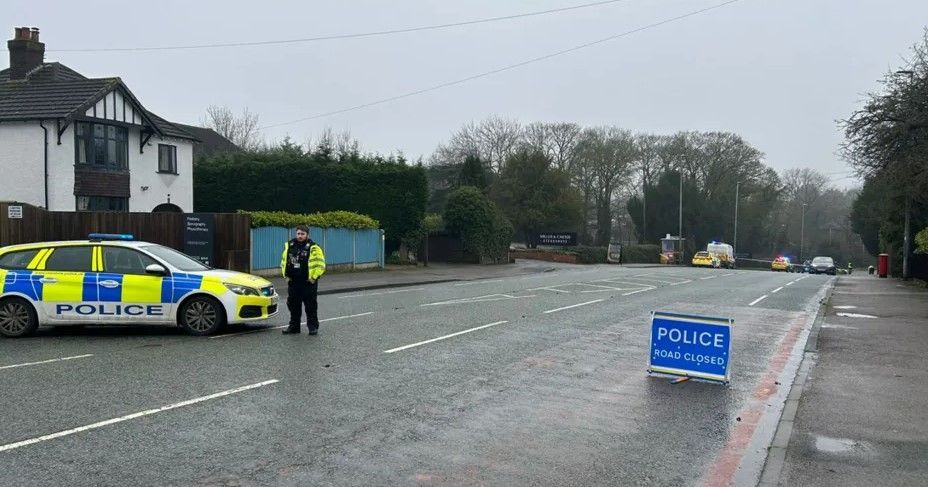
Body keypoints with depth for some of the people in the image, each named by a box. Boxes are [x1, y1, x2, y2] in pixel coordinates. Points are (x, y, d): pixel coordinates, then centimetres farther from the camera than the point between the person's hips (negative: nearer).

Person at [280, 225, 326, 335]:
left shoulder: (313, 248, -9)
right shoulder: (289, 246, 8)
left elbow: (320, 264, -9)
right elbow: (284, 261, 20)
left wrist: (313, 277, -10)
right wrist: (286, 275, 13)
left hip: (308, 282, -5)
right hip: (293, 282, 5)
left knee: (310, 305, -1)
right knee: (293, 305, 11)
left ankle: (313, 326, 8)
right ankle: (294, 326, 22)